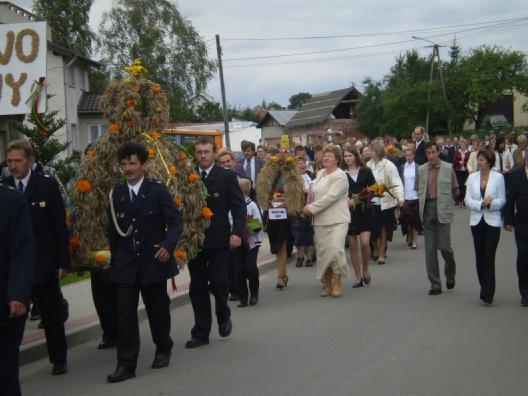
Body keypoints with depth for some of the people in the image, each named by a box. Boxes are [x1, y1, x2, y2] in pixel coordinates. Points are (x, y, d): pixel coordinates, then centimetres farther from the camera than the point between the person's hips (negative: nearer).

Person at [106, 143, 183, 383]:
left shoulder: (158, 190, -4)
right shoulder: (116, 194, 5)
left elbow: (175, 221, -7)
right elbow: (113, 230, 11)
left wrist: (168, 245, -23)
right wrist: (114, 258, 9)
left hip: (153, 261, -2)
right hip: (125, 264, 2)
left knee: (158, 309, 11)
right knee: (125, 314, -3)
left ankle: (163, 350, 32)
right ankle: (126, 364, 0)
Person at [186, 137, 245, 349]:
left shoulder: (227, 177, 0)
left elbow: (239, 206, -2)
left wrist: (237, 232, -14)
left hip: (218, 239, -3)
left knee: (218, 282, -5)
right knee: (197, 288, 5)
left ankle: (223, 317, 26)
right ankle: (201, 333, 14)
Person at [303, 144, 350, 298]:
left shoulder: (340, 176, -9)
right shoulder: (320, 173, 15)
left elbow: (330, 197, -18)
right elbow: (314, 192, 24)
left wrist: (312, 208, -14)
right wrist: (309, 206, 6)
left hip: (337, 220, -7)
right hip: (320, 220, 7)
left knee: (335, 249, -16)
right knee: (322, 251, 5)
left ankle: (337, 283, 0)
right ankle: (327, 285, 16)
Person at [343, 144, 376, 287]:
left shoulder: (365, 171, 3)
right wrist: (348, 200, -19)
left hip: (364, 210, -1)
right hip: (349, 211, 1)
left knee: (364, 242, -12)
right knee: (352, 245, 4)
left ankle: (365, 270, 13)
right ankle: (358, 277, 14)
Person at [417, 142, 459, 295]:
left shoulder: (448, 168, 0)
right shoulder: (421, 169, 7)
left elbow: (456, 191, 6)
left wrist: (444, 201, 6)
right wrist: (424, 203, 6)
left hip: (443, 211, -3)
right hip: (427, 210, 3)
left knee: (444, 246, -3)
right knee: (430, 249, 3)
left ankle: (450, 274, 28)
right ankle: (435, 284, 9)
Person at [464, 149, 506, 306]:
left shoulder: (498, 177, -2)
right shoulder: (472, 177, 6)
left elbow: (502, 200, -3)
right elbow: (468, 200, 1)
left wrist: (490, 203, -21)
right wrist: (481, 204, -16)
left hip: (493, 221, -3)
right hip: (477, 221, 3)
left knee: (489, 257, -9)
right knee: (479, 256, 9)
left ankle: (488, 294, -7)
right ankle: (485, 288, 24)